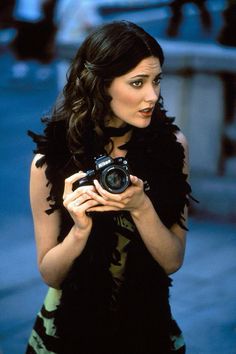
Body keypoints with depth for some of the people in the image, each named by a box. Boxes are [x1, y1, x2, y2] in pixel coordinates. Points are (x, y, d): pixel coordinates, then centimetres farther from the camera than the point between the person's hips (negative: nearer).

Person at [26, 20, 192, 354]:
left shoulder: (172, 144, -12)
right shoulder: (52, 157, -16)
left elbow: (173, 261, -9)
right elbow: (49, 273, -9)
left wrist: (142, 208, -25)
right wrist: (80, 229, -27)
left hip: (149, 324, 1)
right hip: (73, 326, -1)